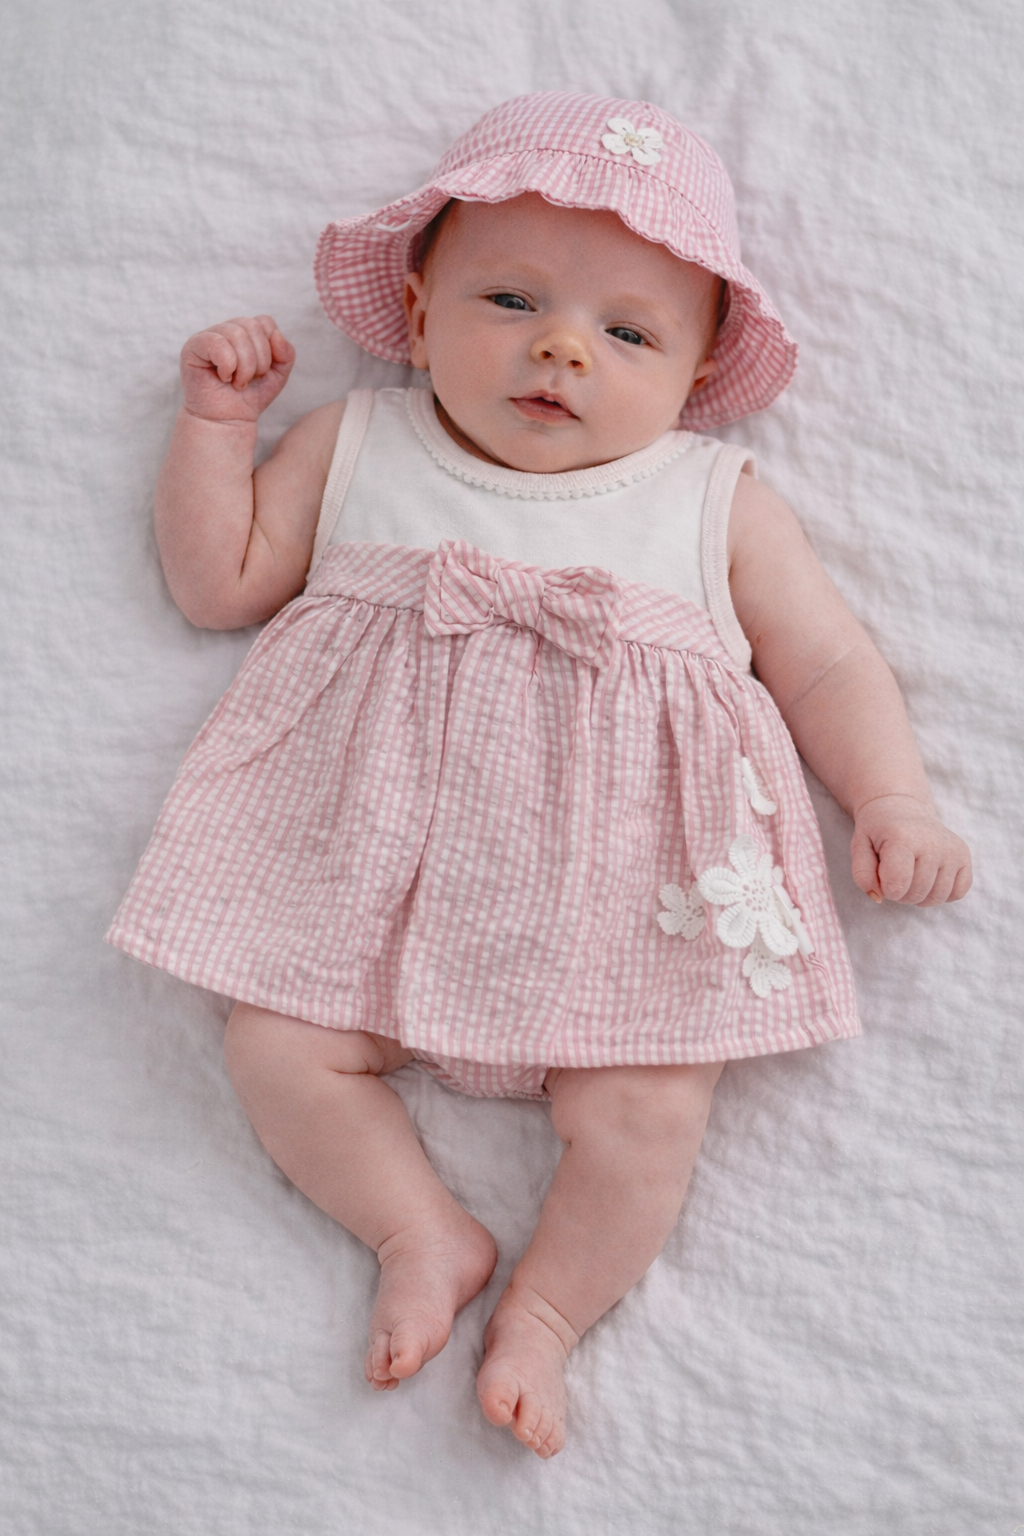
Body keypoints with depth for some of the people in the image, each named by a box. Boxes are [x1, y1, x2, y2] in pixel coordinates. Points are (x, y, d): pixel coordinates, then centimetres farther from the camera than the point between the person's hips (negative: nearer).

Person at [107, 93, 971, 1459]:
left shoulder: (718, 505, 6)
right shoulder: (356, 448, 9)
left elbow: (827, 664, 10)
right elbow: (220, 583, 13)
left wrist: (892, 802, -3)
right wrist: (217, 421, 6)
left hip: (615, 882, -1)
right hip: (380, 848, 2)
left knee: (649, 1115, -14)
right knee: (275, 1045, -12)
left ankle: (544, 1309, 10)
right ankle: (427, 1234, 9)